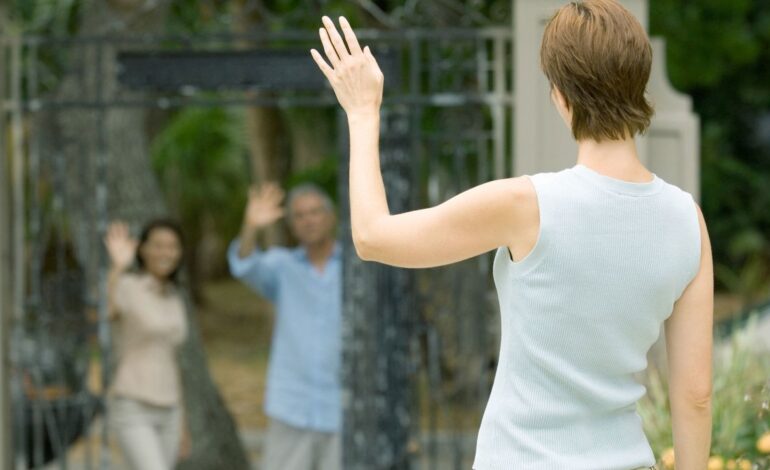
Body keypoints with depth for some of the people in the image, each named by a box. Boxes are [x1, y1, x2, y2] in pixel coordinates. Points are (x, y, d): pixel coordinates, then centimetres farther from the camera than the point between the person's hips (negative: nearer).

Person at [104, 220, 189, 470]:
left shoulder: (173, 299, 13)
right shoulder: (124, 286, -9)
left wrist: (179, 423, 19)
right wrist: (118, 266, -47)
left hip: (164, 414, 7)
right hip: (131, 412, -7)